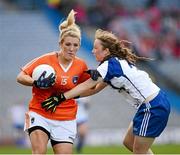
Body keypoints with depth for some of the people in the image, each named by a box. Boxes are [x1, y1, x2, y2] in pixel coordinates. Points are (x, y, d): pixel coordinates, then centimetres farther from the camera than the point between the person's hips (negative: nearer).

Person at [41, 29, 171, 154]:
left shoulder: (111, 65, -15)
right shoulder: (119, 62, 13)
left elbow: (87, 86, -16)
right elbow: (95, 88, 14)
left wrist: (61, 97, -16)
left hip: (153, 107, -10)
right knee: (129, 143, 19)